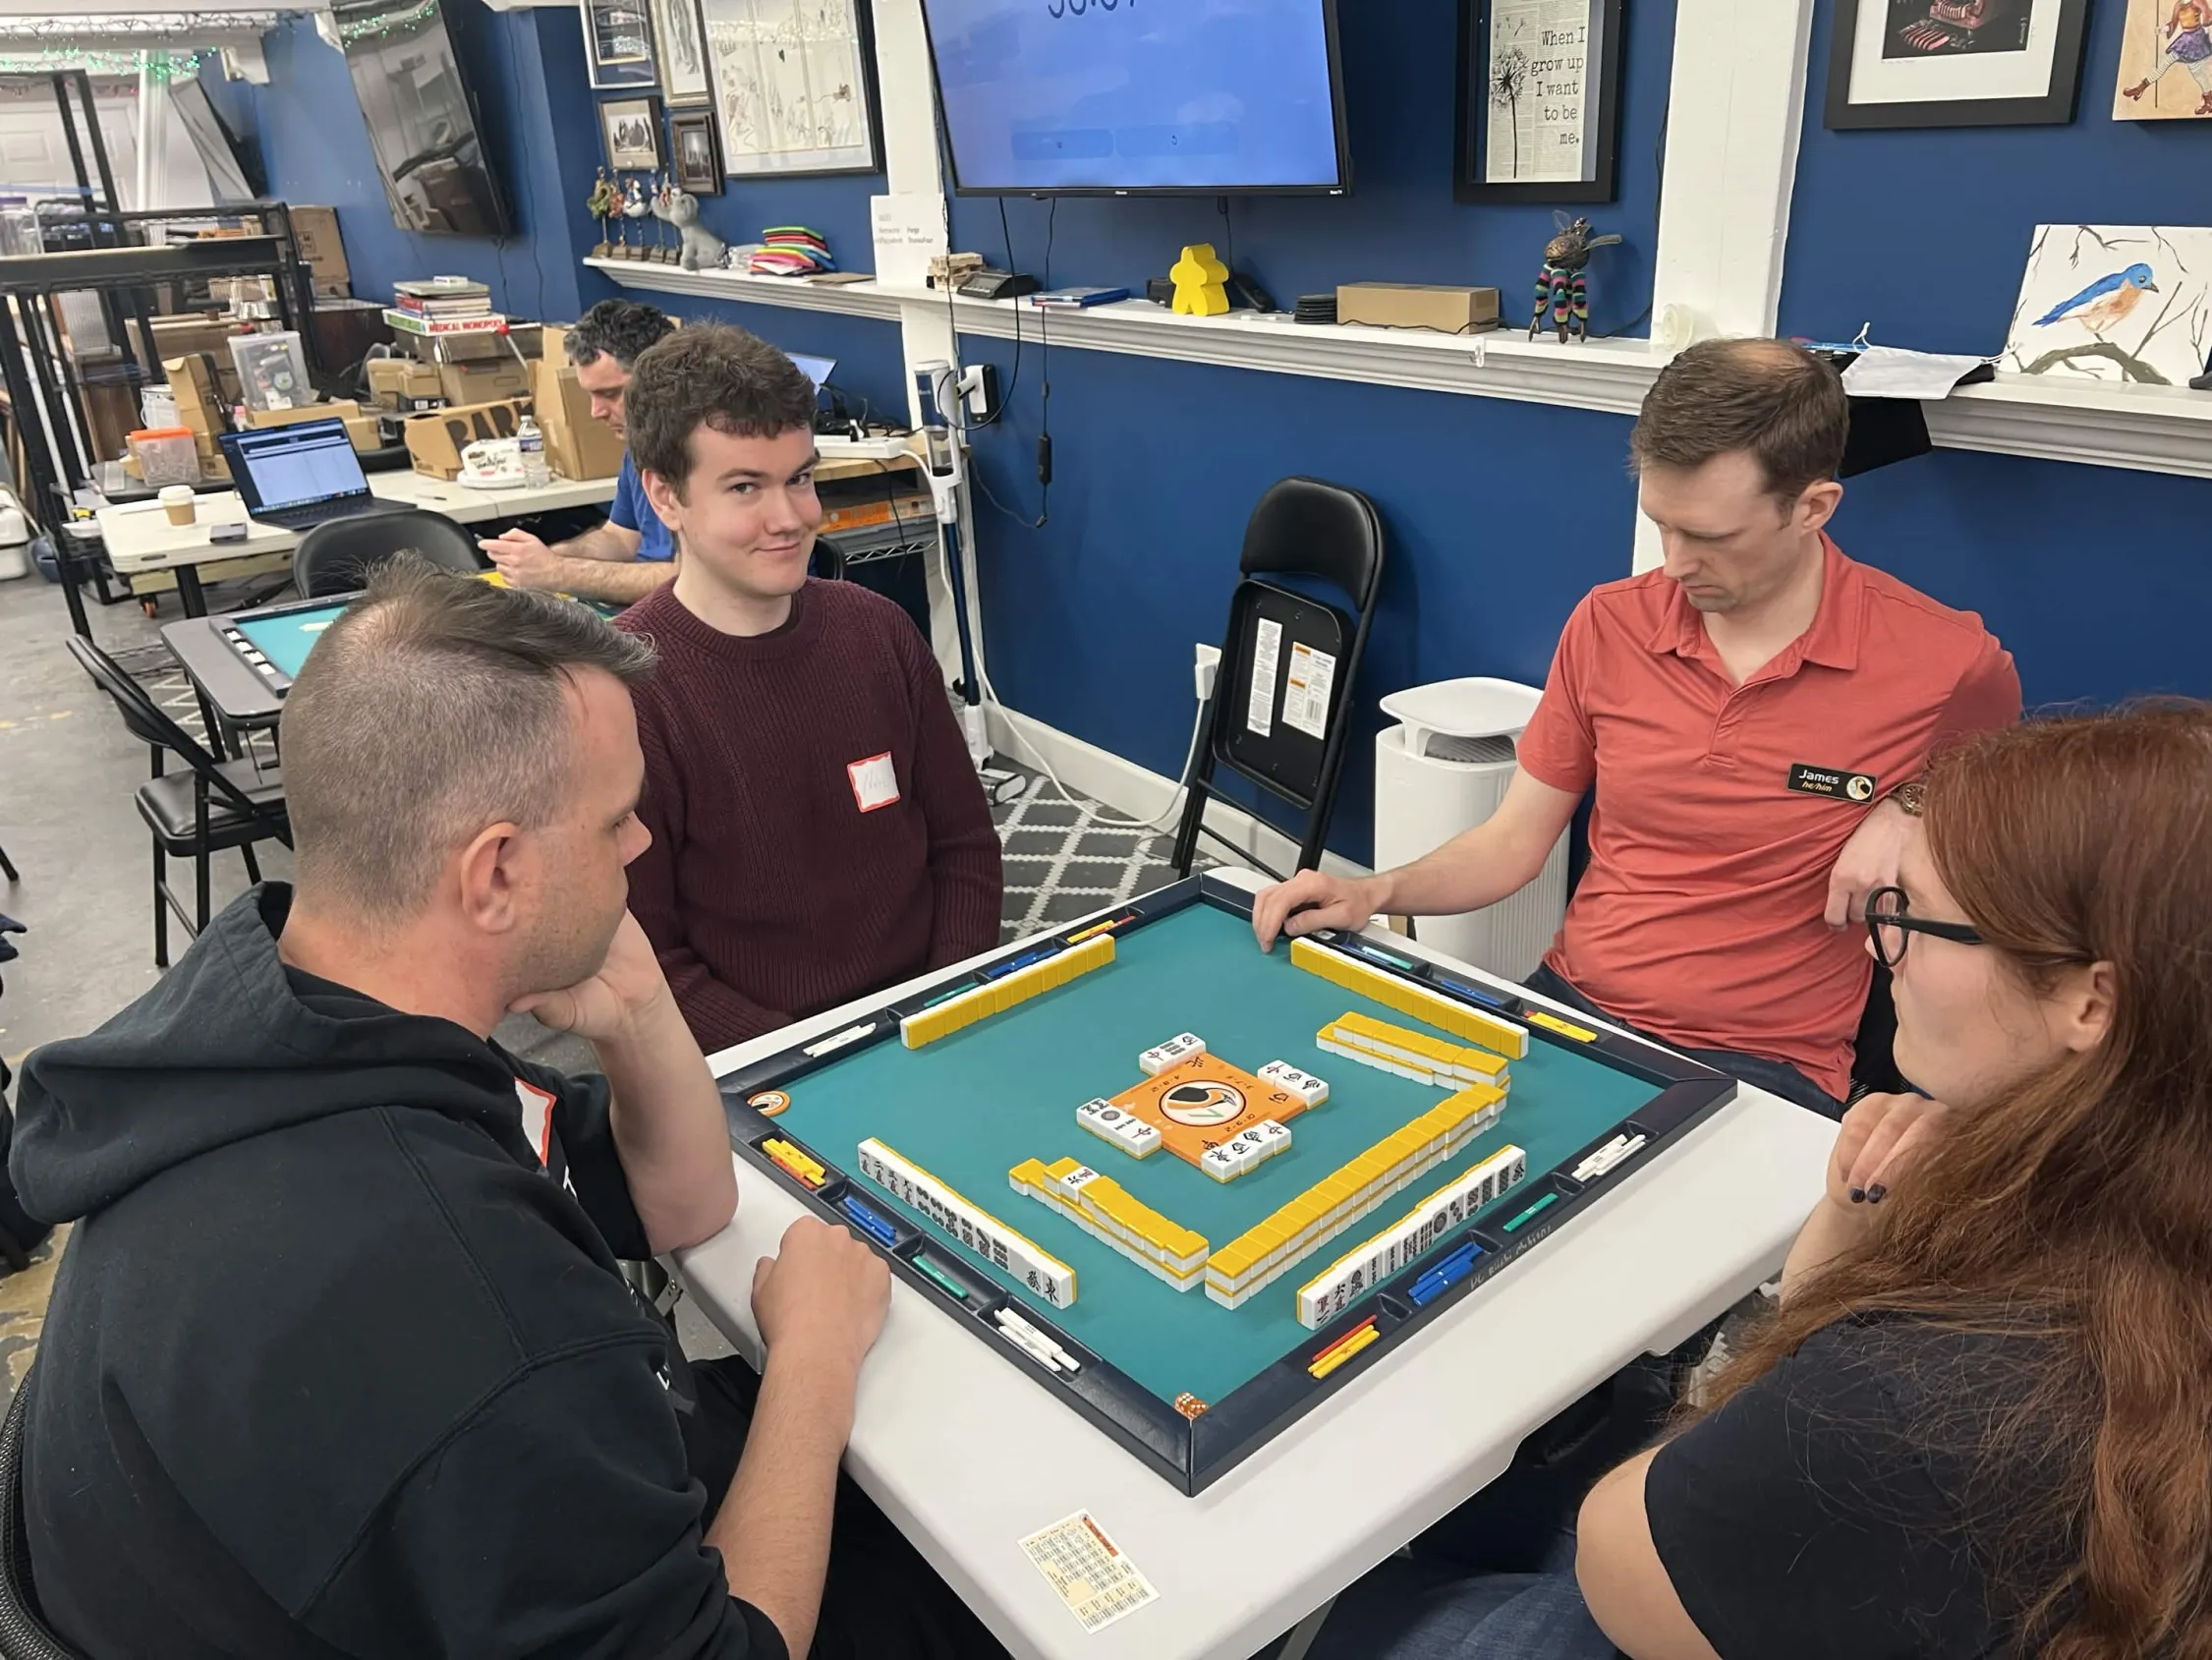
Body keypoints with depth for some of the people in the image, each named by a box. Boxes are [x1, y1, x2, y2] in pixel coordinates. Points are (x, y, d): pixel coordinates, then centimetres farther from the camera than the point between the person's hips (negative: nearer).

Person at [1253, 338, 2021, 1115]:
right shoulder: (1610, 624, 0)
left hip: (1764, 1069, -3)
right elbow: (1512, 841, 5)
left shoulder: (1940, 660, -10)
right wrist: (1373, 893, -12)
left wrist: (1914, 812, -11)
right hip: (1566, 1008, 4)